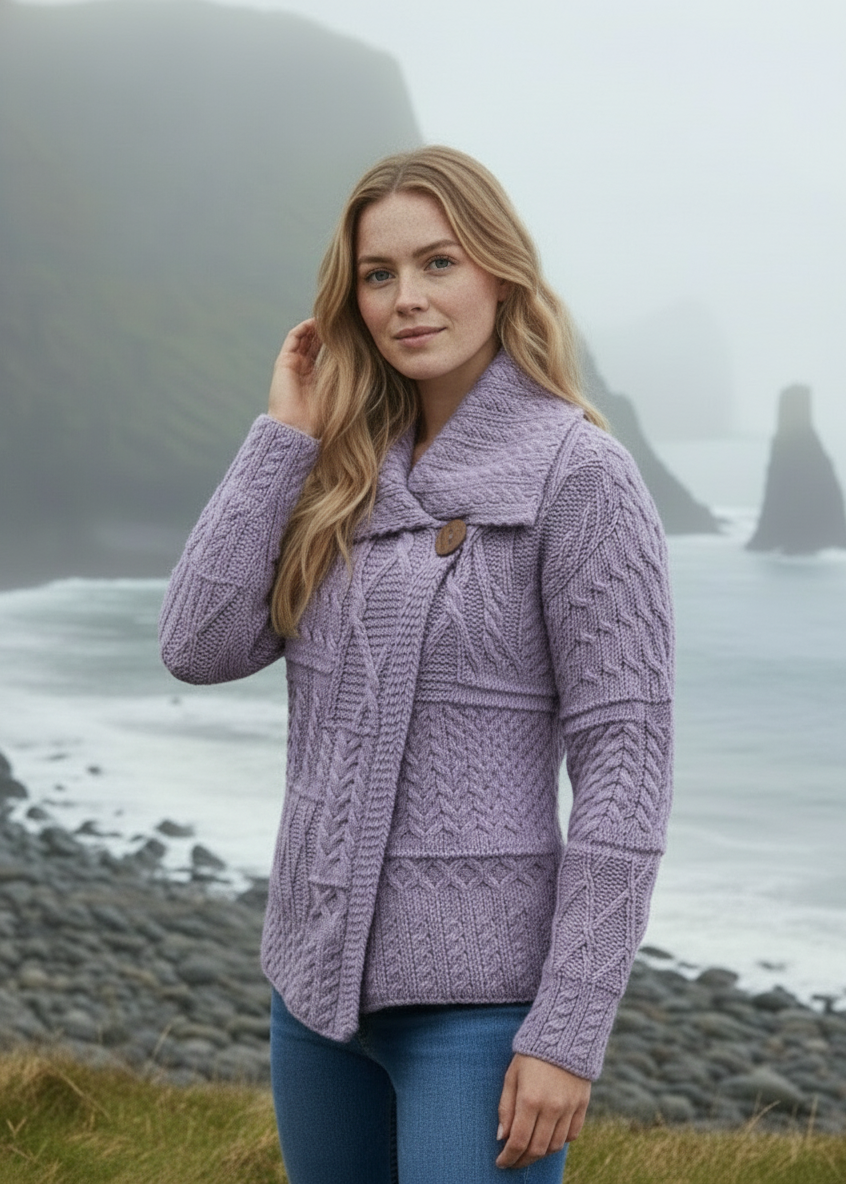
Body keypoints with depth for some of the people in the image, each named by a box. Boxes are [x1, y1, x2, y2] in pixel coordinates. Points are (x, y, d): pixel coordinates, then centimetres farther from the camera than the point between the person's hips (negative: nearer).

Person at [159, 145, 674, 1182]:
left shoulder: (579, 475, -10)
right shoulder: (347, 475, 8)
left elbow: (625, 765, -13)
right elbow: (200, 648, -2)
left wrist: (568, 1035, -17)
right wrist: (284, 435, -3)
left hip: (477, 991, -6)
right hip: (317, 971, 6)